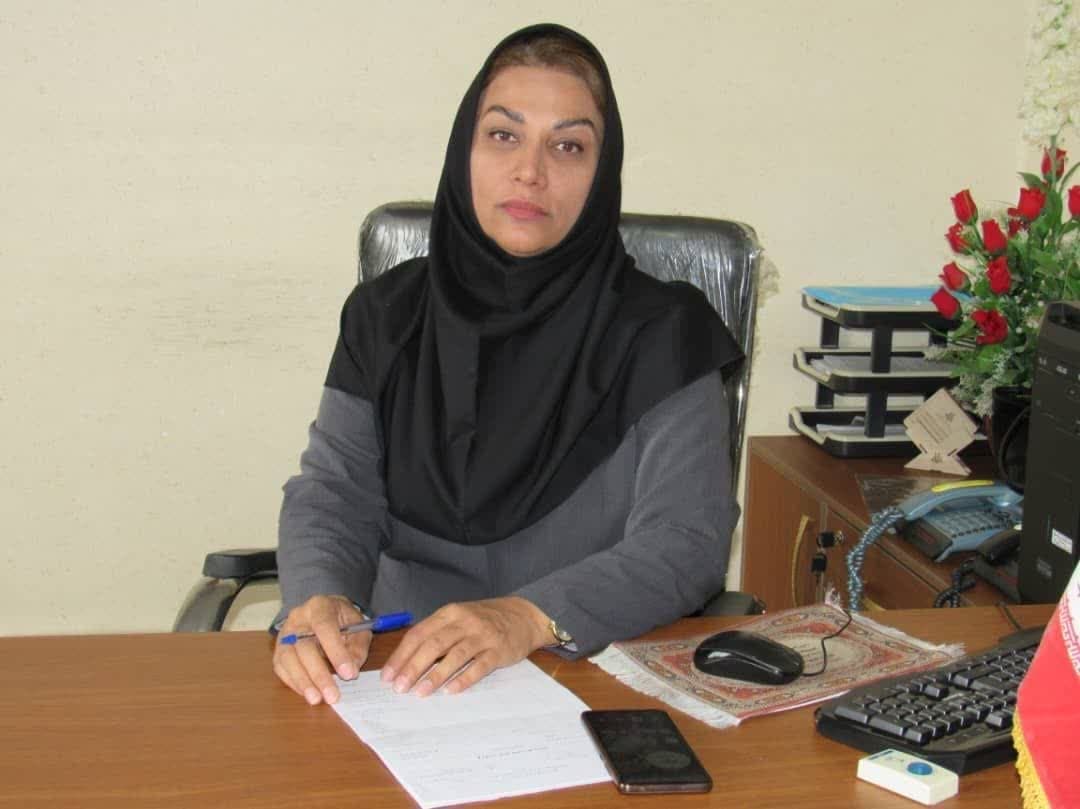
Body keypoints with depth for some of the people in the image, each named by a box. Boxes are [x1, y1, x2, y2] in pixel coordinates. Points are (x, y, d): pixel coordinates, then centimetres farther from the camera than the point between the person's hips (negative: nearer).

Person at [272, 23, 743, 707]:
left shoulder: (660, 331, -2)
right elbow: (336, 488, 2)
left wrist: (531, 617, -27)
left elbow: (689, 538, -9)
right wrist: (319, 599, -22)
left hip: (597, 677, -2)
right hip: (399, 677, 3)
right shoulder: (387, 316, 8)